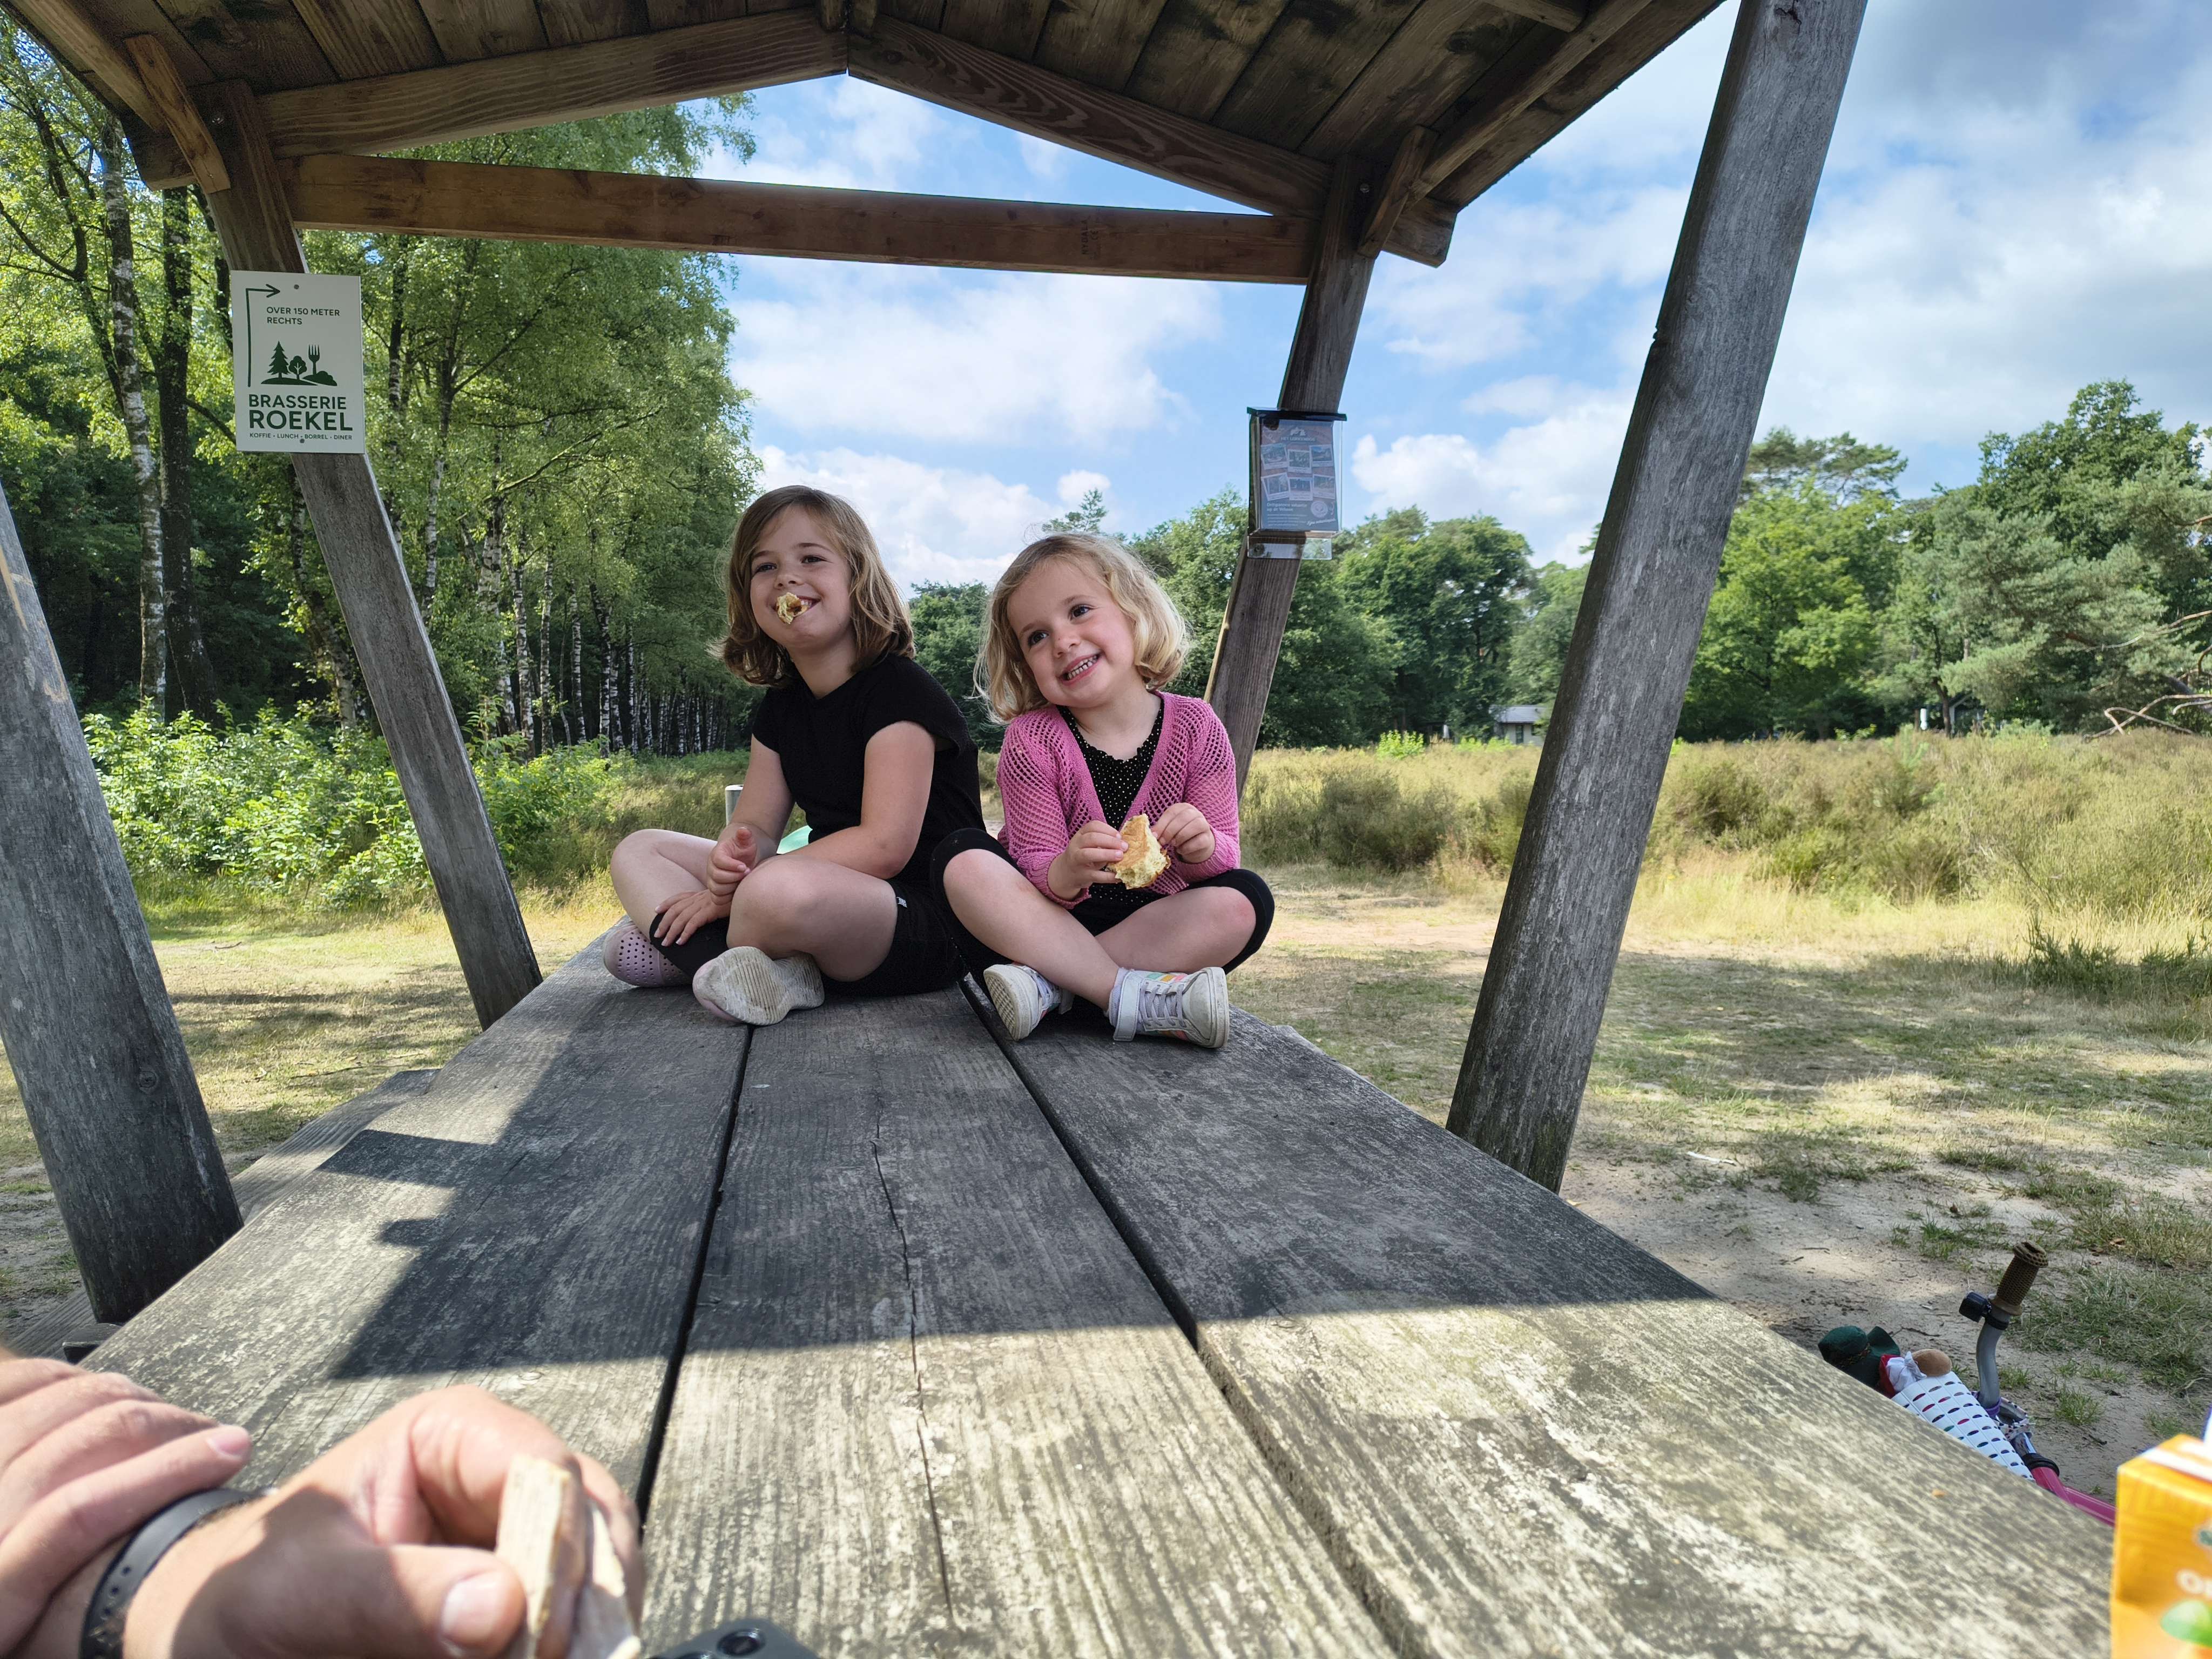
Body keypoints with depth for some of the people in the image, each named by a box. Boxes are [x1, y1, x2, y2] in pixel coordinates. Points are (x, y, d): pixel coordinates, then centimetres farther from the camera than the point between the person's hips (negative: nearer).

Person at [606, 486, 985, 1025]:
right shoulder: (781, 706, 12)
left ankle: (688, 953, -7)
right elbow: (756, 826, 9)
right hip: (832, 898, 9)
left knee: (782, 889, -40)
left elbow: (884, 846, -21)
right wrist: (733, 859, -19)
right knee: (638, 852, 7)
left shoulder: (899, 691, -12)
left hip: (929, 924, -9)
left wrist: (733, 892, -20)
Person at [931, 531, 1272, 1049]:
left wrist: (1202, 848, -28)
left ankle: (1048, 985, -27)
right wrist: (1067, 874, -36)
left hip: (1156, 925, 1)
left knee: (1245, 900, -27)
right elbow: (1035, 867, -12)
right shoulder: (1031, 741, -7)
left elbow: (1225, 856, -3)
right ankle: (1136, 999, -32)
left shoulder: (1196, 728, -4)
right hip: (1054, 922, 0)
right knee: (962, 858, -26)